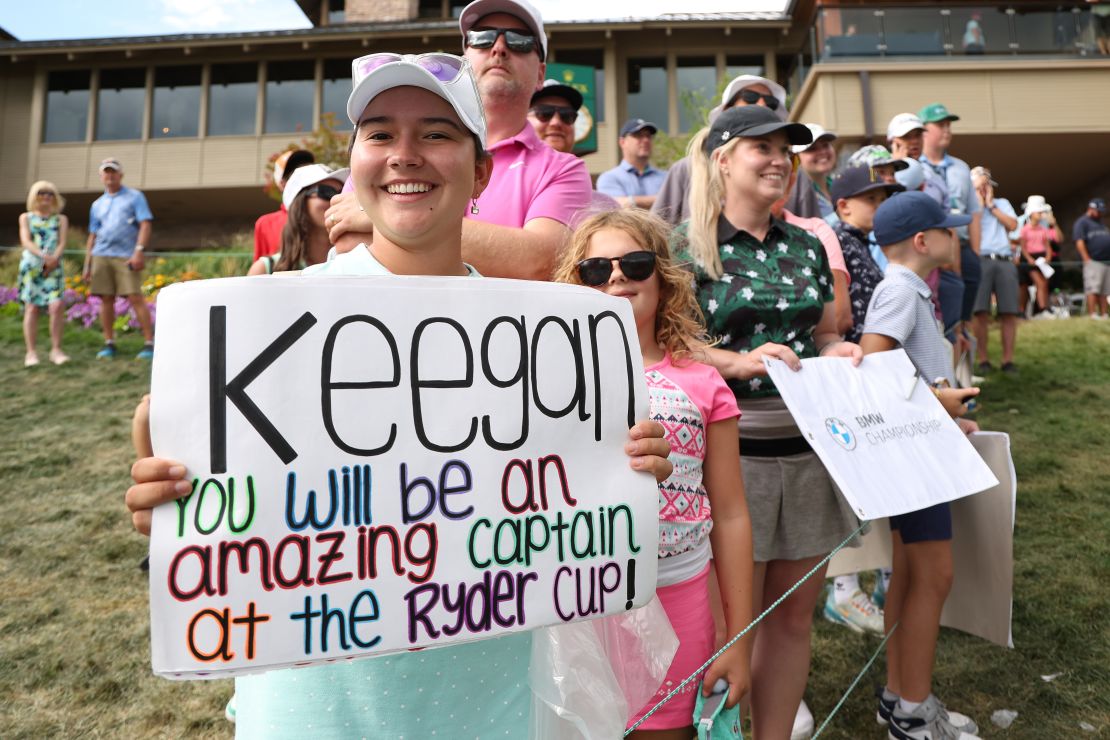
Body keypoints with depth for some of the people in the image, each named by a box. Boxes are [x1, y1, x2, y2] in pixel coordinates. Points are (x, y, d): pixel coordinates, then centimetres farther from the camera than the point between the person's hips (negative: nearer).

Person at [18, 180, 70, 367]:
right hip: (31, 265, 0)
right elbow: (25, 240, -2)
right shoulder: (26, 217, 13)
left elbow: (62, 243, 3)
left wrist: (54, 259, -16)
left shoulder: (61, 219, 15)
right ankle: (31, 352, -1)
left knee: (56, 306, -14)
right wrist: (42, 255, -20)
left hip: (54, 267, 0)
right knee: (32, 308, -4)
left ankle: (56, 350, -8)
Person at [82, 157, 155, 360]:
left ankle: (149, 343, -11)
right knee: (106, 299, 3)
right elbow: (92, 236, 21)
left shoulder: (135, 197, 8)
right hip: (101, 256, 5)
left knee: (136, 298, -12)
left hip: (126, 256, -4)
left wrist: (138, 251, -15)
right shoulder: (97, 204, 21)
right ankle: (109, 344, 9)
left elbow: (145, 225, -3)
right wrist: (87, 265, 15)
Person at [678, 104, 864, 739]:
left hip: (810, 449, 6)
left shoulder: (807, 247, 13)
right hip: (731, 451, -6)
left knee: (794, 614, 16)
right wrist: (737, 362, -22)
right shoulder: (688, 247, -5)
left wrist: (840, 352, 0)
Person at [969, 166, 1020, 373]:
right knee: (980, 312, -10)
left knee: (1009, 312, -3)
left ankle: (1008, 359, 1)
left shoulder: (1002, 203, 23)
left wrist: (991, 205, 7)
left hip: (1005, 261, 3)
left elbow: (1012, 225, 7)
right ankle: (982, 360, -5)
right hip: (980, 261, -3)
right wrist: (979, 204, 2)